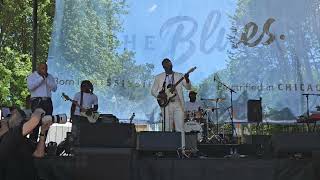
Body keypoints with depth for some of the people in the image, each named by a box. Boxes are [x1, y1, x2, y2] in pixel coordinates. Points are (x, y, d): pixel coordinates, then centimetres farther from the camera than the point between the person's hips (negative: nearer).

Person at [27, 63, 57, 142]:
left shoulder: (50, 77, 16)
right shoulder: (32, 76, 5)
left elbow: (54, 88, 5)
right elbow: (30, 87, -13)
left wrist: (47, 78, -5)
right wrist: (41, 78, -11)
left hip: (48, 101, 4)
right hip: (37, 101, -4)